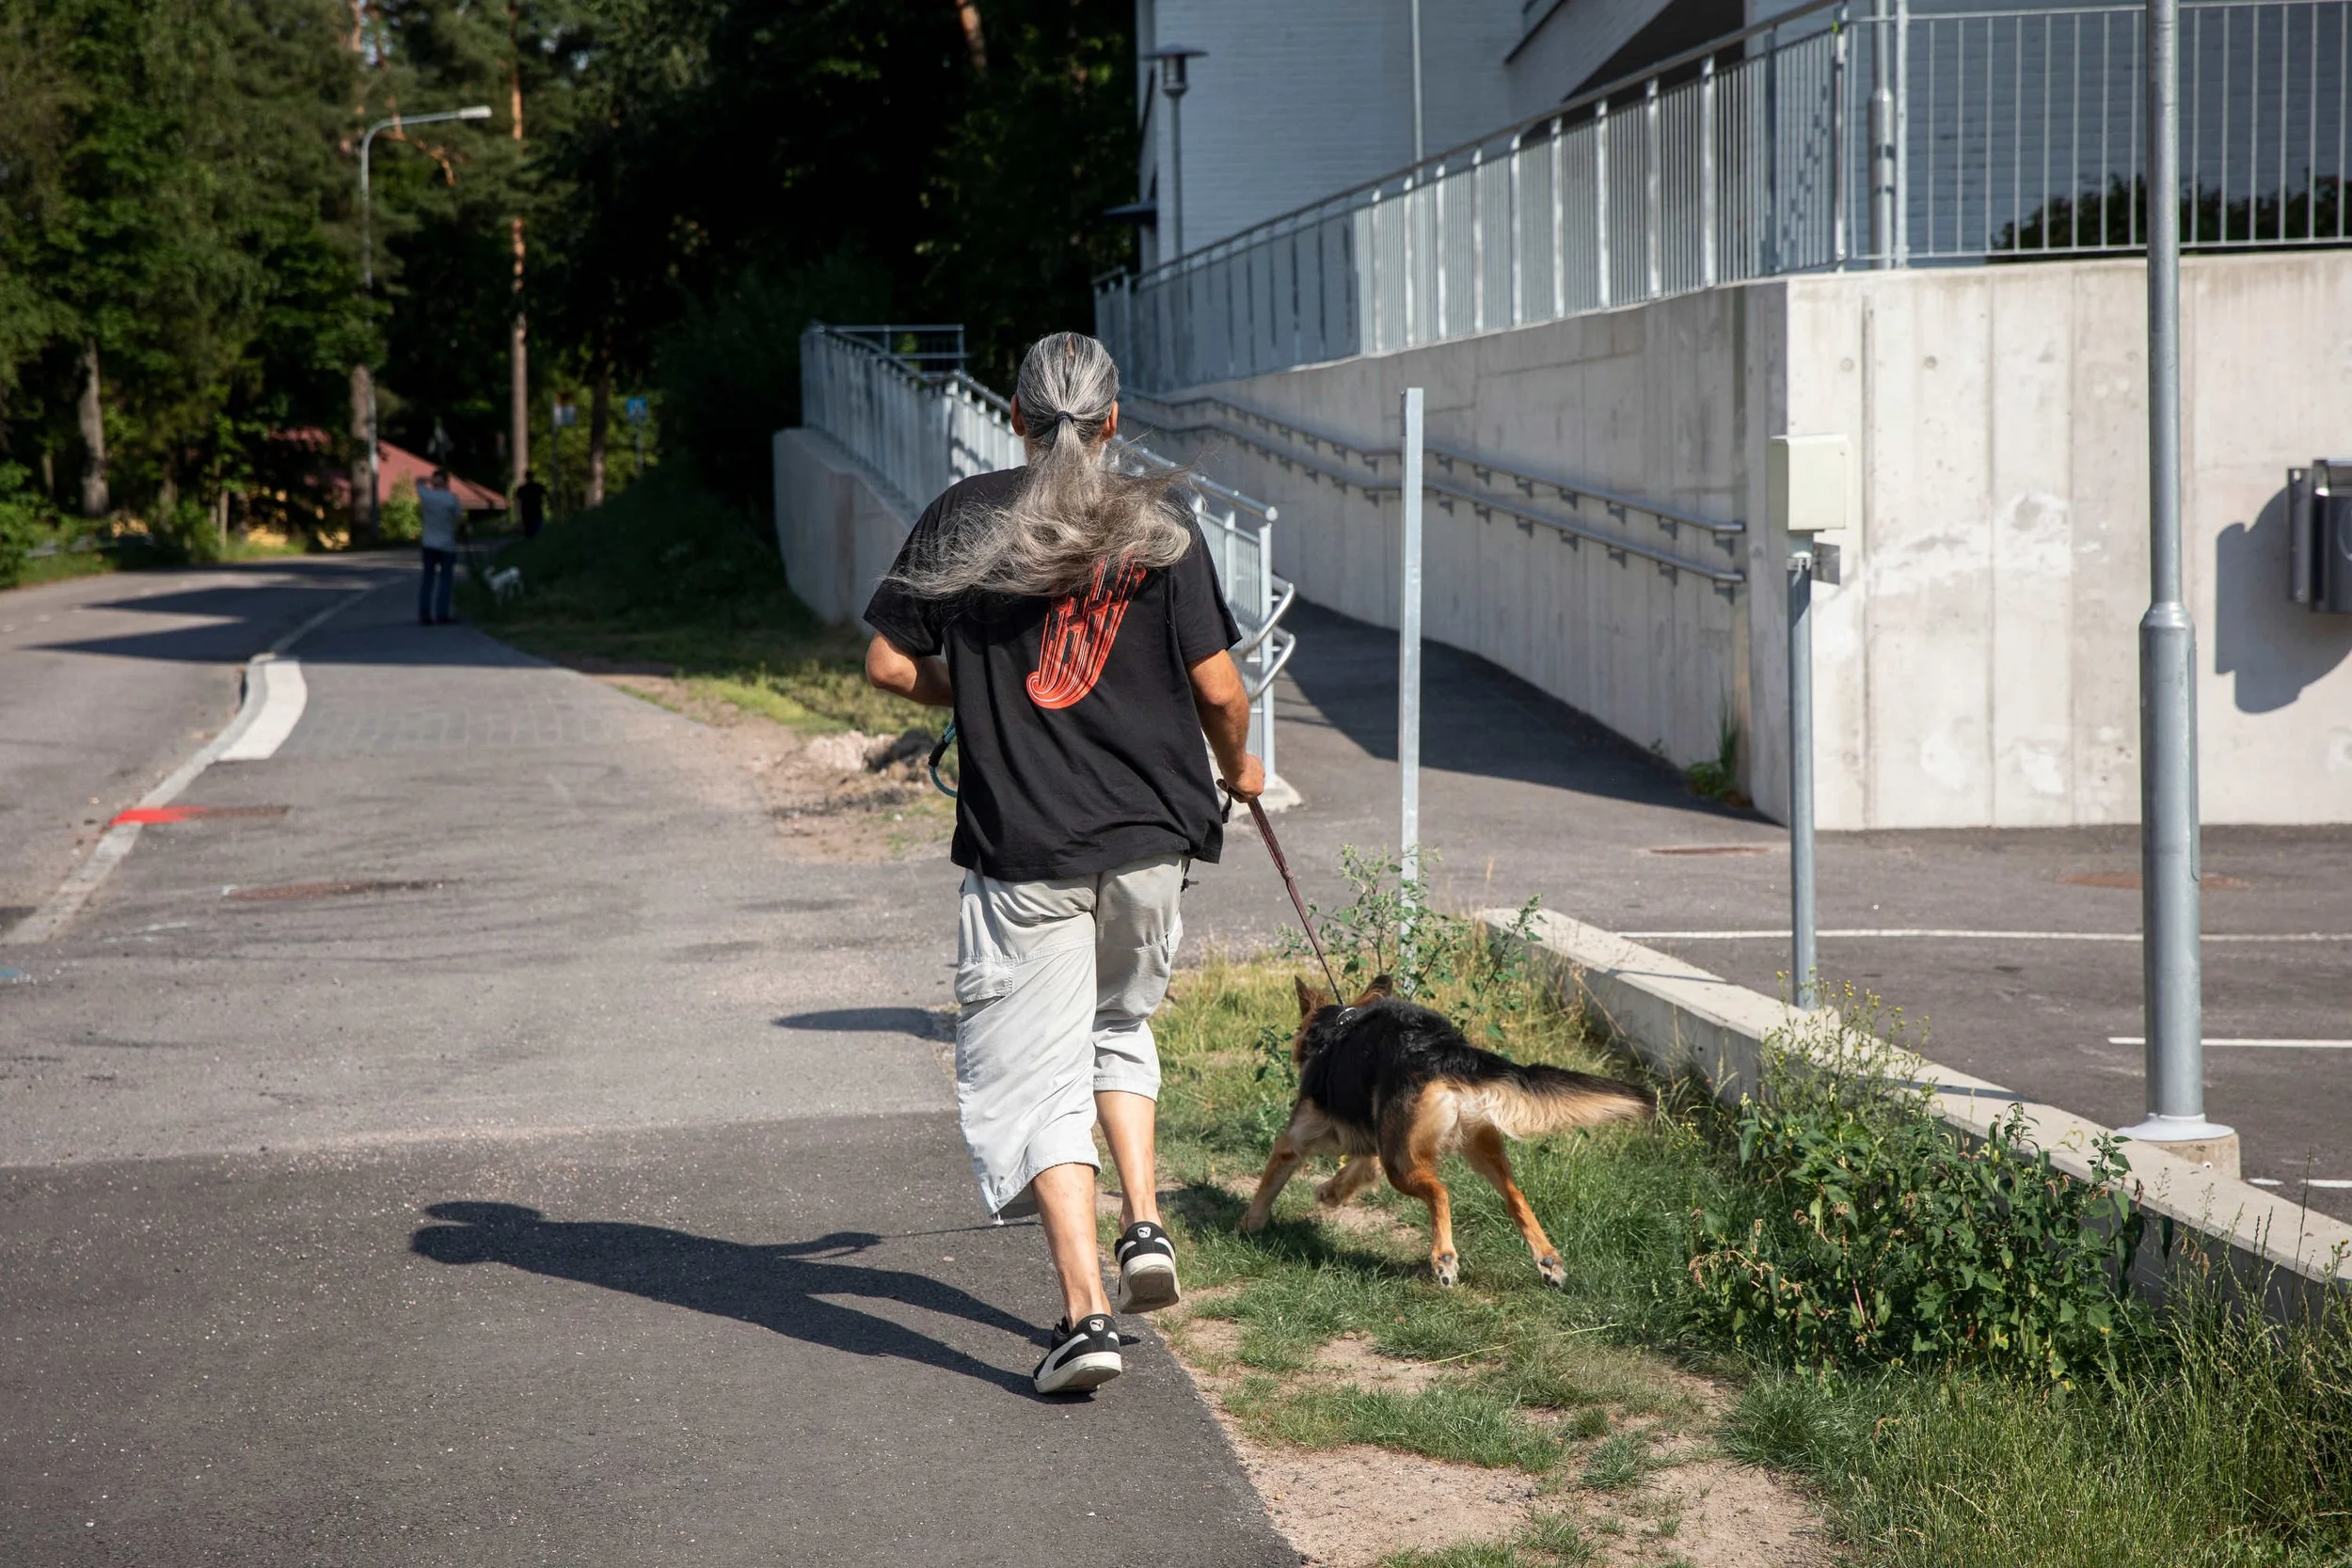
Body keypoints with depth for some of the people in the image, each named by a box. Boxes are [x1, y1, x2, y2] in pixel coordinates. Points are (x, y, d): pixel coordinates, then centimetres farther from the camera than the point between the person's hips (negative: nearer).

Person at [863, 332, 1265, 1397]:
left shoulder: (962, 521, -1)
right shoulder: (1159, 526, -1)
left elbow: (889, 665, 0)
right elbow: (1217, 687, -3)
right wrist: (1236, 769, 18)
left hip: (1020, 848, -2)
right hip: (1149, 838, 2)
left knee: (1037, 1076, 0)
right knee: (1118, 1021, 27)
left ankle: (1084, 1312, -9)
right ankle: (1145, 1227, 15)